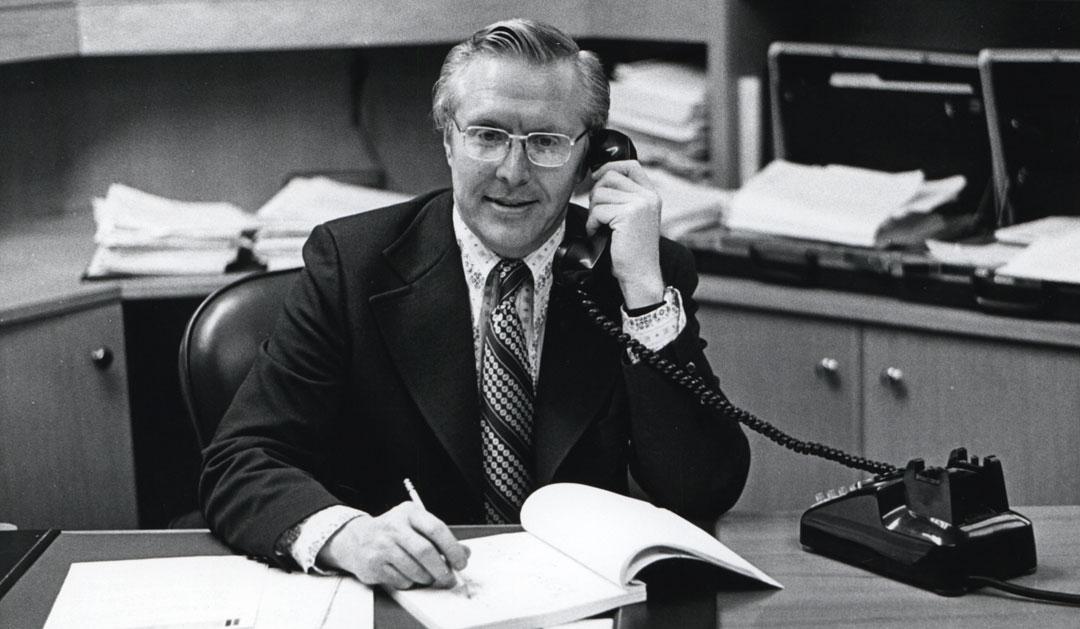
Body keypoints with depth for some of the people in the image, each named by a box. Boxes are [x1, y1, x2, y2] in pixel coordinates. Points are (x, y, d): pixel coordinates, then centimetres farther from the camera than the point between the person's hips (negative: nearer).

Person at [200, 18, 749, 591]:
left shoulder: (657, 277, -1)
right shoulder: (352, 263, -4)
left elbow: (703, 498, -9)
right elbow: (238, 464, -11)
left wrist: (644, 288, -16)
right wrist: (344, 533, -32)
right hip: (394, 593, -2)